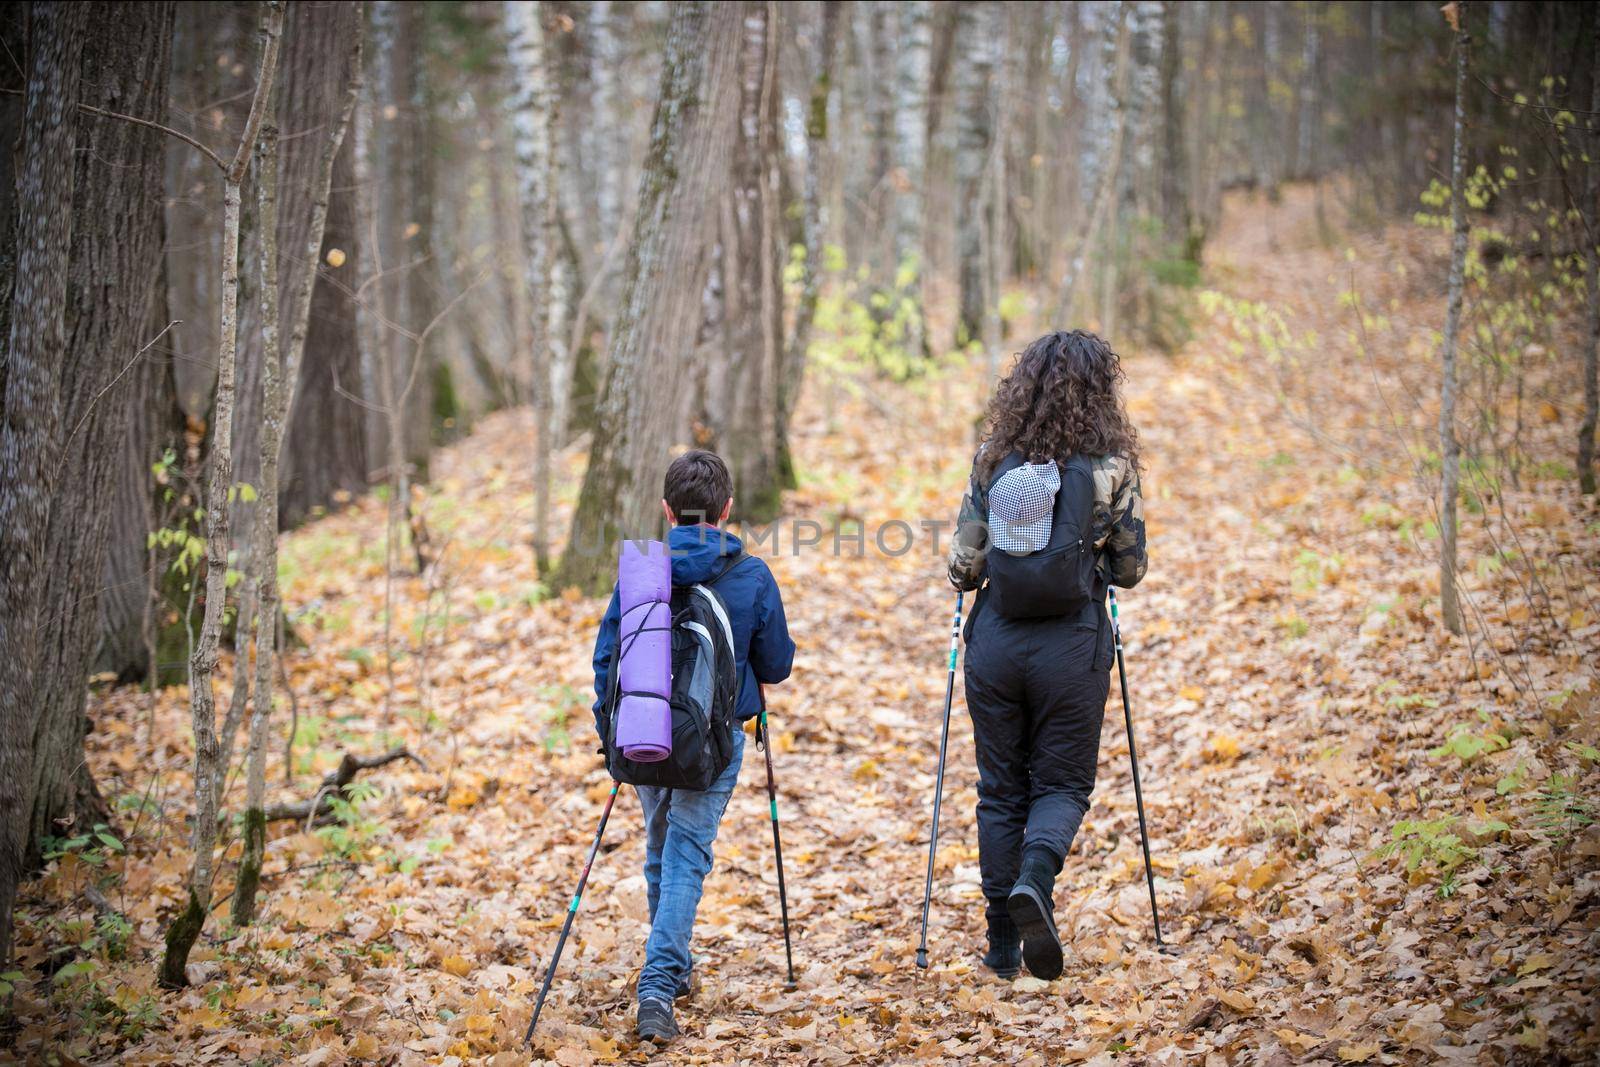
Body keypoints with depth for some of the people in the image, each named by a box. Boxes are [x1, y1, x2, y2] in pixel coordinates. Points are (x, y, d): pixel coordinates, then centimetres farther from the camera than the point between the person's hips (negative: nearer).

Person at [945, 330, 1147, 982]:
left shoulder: (993, 459, 0)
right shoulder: (1110, 465, -6)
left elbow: (963, 565, 0)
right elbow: (1130, 569, 2)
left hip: (995, 640, 2)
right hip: (1072, 644, -2)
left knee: (1000, 788, 12)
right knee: (1063, 782, 10)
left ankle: (1003, 947, 13)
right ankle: (1035, 878, -21)